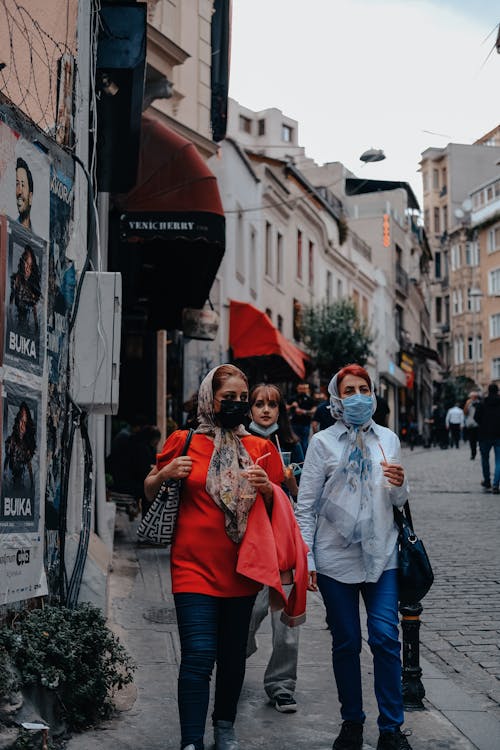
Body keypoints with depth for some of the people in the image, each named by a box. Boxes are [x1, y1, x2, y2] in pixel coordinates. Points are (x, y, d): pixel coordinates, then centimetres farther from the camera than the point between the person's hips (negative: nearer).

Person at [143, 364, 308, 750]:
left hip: (241, 567, 3)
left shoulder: (260, 448, 8)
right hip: (194, 567, -3)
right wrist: (164, 474, -10)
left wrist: (268, 489, -8)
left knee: (233, 654, 12)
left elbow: (280, 509, 13)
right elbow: (149, 493, 12)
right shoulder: (184, 442, 1)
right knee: (198, 656, -12)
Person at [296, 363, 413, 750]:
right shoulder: (323, 442, 0)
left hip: (381, 554, 1)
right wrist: (305, 561, -7)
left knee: (386, 638, -7)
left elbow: (398, 502, 15)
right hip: (335, 555, -1)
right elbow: (306, 505, -2)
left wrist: (399, 485, -9)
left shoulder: (388, 439, 7)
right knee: (346, 643, 7)